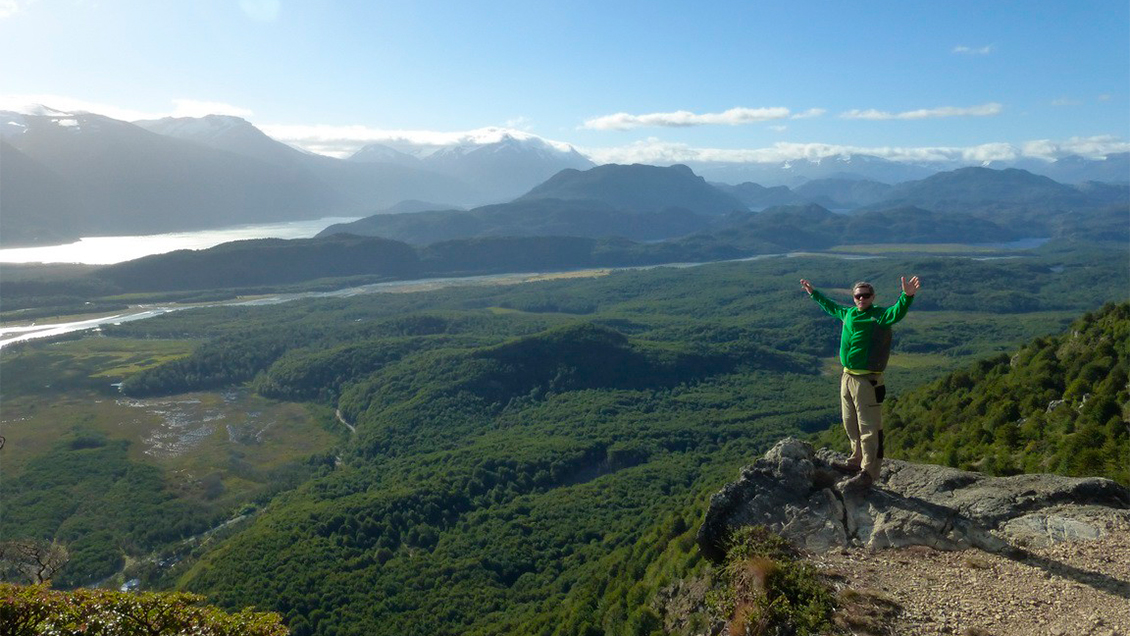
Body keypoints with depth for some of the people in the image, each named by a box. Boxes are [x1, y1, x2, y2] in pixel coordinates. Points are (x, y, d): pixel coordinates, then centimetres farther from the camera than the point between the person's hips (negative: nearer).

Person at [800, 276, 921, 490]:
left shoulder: (880, 315, -9)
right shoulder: (848, 313, 11)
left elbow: (897, 312, -31)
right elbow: (831, 306, 32)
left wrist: (907, 296, -50)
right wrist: (814, 293, 41)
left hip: (867, 382, -8)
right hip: (847, 378, 8)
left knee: (869, 429, -4)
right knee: (851, 425, 21)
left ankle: (867, 474, 1)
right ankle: (857, 461, 38)